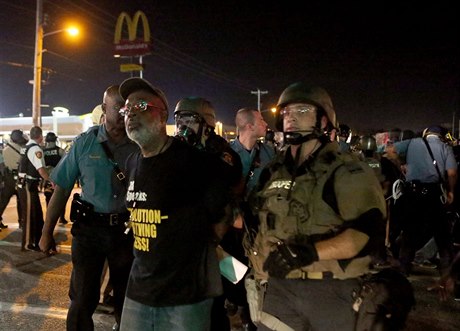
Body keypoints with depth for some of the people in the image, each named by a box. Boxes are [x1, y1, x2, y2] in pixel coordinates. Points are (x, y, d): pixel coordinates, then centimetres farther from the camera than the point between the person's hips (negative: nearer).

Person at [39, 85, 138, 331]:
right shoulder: (85, 143, -4)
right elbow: (62, 189, 1)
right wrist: (47, 232, 2)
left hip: (127, 229, 1)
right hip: (89, 227, -1)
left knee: (126, 296, 16)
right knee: (82, 299, 5)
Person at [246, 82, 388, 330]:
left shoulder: (346, 171, -7)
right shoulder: (273, 172, 11)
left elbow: (370, 232, -19)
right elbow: (261, 221, 21)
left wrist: (311, 252, -29)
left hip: (332, 290, -4)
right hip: (280, 288, 5)